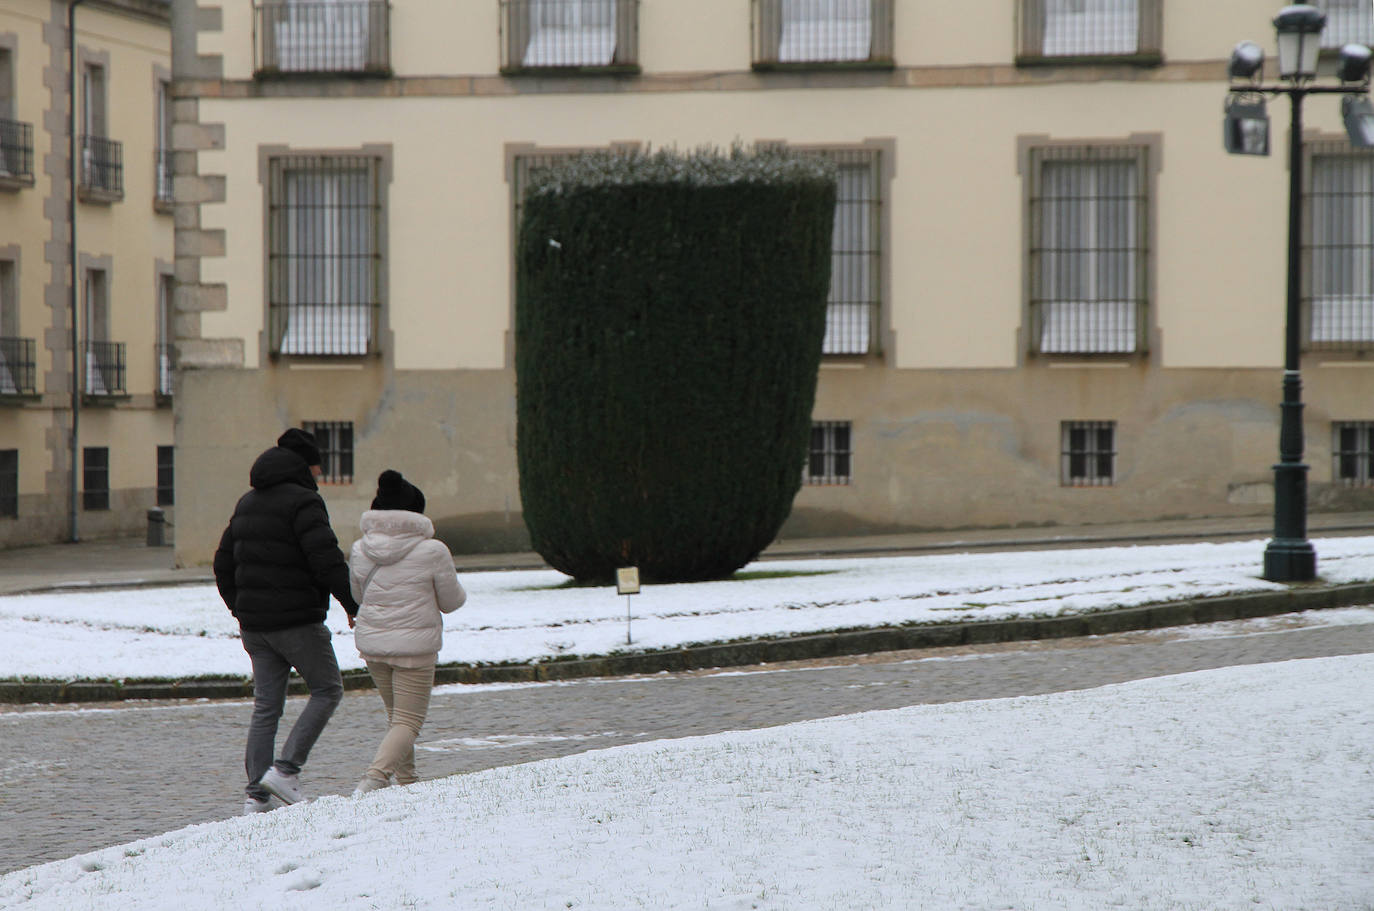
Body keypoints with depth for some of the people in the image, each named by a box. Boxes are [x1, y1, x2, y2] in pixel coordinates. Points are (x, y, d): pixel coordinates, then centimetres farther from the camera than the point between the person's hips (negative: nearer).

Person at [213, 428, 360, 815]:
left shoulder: (248, 503, 15)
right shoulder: (303, 502, -11)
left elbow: (224, 563, 18)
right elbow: (327, 561, -20)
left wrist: (241, 611, 25)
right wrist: (354, 605, -10)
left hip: (254, 623, 7)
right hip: (297, 620, -7)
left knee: (266, 705, 10)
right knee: (327, 689, 7)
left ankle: (256, 793, 4)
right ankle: (286, 769, -5)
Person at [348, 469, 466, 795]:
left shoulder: (360, 551, -1)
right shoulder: (433, 552, -12)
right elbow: (451, 601, 0)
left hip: (371, 643, 5)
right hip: (415, 646, -5)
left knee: (397, 715, 22)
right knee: (408, 720, -1)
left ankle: (406, 780, 26)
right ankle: (374, 777, -20)